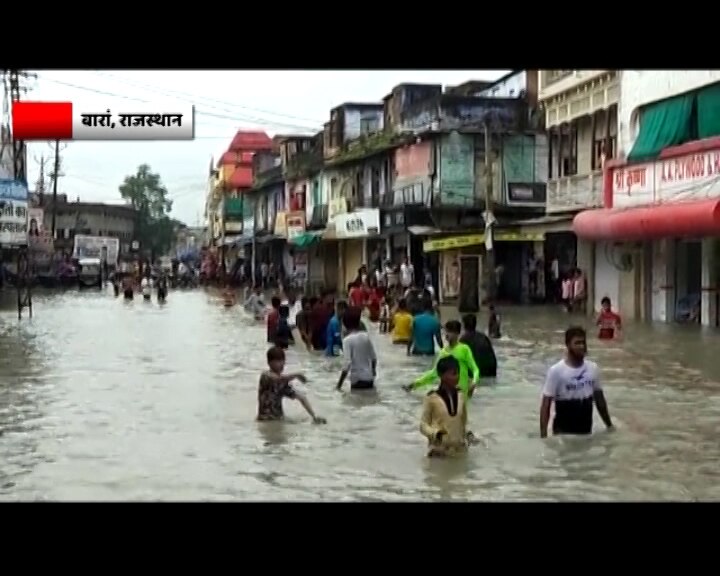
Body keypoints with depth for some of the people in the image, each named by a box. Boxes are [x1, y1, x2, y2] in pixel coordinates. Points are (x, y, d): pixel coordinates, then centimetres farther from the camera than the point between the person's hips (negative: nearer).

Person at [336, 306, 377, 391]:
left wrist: (340, 383, -14)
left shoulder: (347, 340, -13)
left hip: (357, 379, -5)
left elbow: (347, 363, -20)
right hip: (369, 378, 5)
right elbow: (374, 357, 11)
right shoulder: (366, 336, 3)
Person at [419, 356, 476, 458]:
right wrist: (436, 433, -24)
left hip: (459, 449, 4)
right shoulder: (432, 398, -8)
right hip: (439, 451, -4)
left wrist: (468, 434, -5)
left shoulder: (460, 398, 5)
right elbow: (423, 424, -5)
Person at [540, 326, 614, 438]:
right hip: (563, 433, -5)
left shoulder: (593, 368, 2)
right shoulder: (556, 370, -14)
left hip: (586, 432, 5)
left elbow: (599, 399, 13)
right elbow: (546, 404, -13)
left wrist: (609, 425, 15)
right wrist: (543, 434, -20)